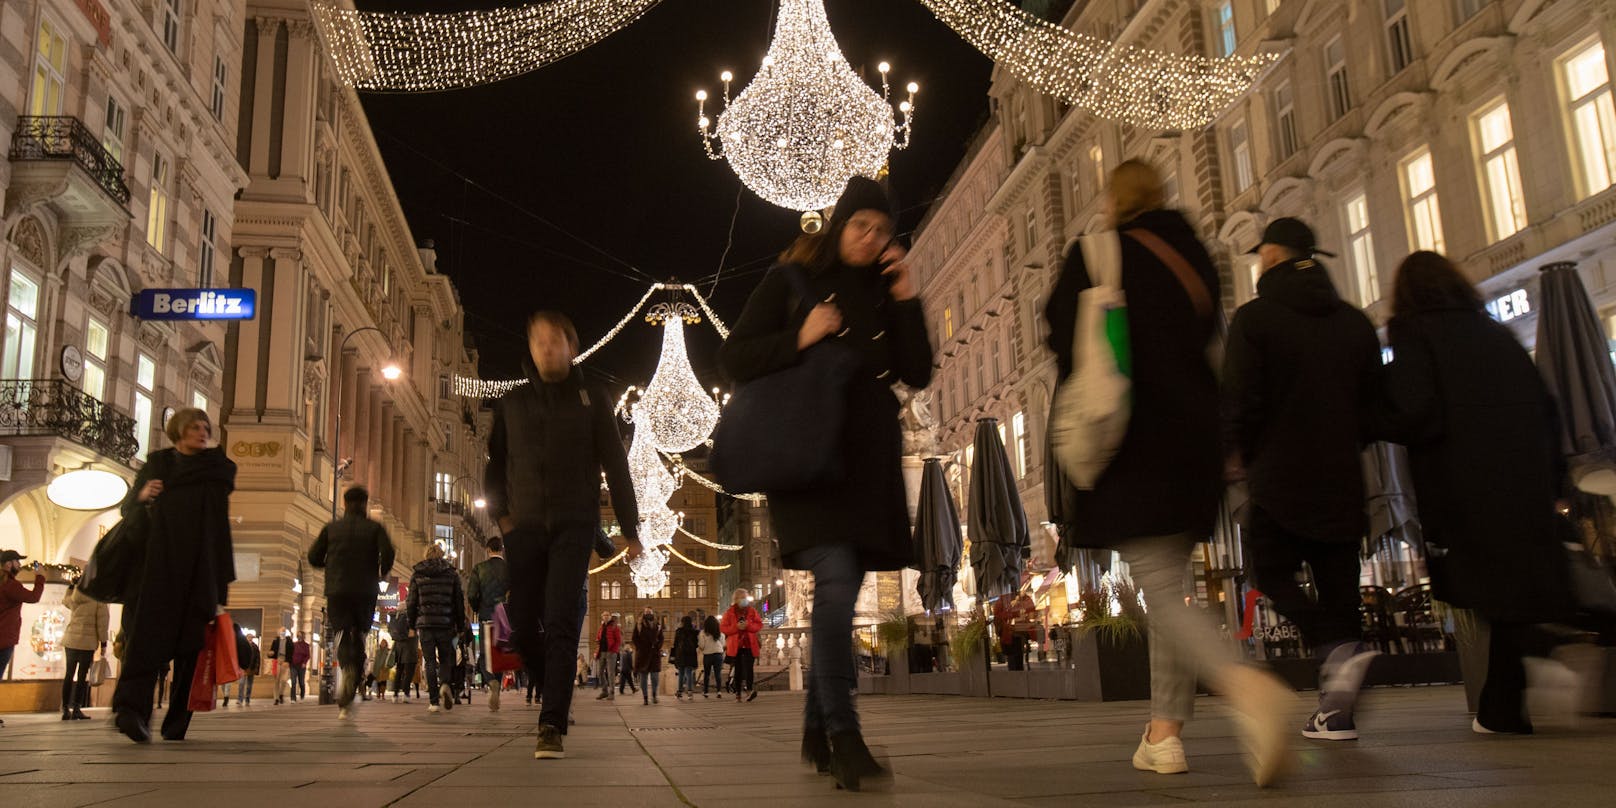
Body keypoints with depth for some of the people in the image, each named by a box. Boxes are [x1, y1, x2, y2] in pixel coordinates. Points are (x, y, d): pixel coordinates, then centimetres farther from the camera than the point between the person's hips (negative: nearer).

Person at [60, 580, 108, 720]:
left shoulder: (74, 598, 7)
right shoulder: (98, 599, -6)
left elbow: (65, 601, 33)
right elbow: (102, 621, -8)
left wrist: (71, 587, 32)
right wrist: (103, 643, -3)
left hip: (70, 640, 5)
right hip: (87, 641, -5)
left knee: (69, 674, 10)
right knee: (82, 675, -1)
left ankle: (66, 710, 11)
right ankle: (76, 709, -4)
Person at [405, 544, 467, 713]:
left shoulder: (417, 574, 6)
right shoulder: (451, 574, 7)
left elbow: (411, 601, 7)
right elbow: (459, 601, 8)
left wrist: (411, 625, 15)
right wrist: (460, 626, 14)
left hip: (425, 623, 0)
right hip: (445, 624, 0)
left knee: (430, 662, 4)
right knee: (445, 659, 12)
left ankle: (433, 701, 0)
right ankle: (444, 684, -17)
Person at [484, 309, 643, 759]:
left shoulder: (590, 398, 6)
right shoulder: (512, 403, 13)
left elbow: (615, 465, 5)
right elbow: (495, 464, 19)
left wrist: (630, 529, 2)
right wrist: (500, 513, 3)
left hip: (574, 524, -3)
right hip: (525, 527, 3)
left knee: (560, 622, -13)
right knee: (523, 626, 1)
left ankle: (552, 727, -13)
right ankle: (556, 698, 24)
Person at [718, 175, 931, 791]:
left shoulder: (886, 292, 15)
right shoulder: (793, 279, 4)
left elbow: (918, 375, 8)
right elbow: (734, 358, -2)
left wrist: (909, 302, -2)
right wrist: (799, 339, -16)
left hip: (869, 457, 5)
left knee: (842, 591, 7)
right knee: (835, 579, -21)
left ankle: (816, 730, 18)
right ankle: (843, 734, -22)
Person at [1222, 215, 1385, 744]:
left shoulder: (1255, 318, -7)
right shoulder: (1355, 321, 10)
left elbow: (1240, 399, -13)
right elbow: (1375, 399, 12)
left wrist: (1238, 456, 3)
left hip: (1280, 475, -5)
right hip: (1342, 479, 5)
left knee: (1273, 572, 6)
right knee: (1337, 584, 8)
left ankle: (1337, 650, -19)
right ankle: (1336, 711, 9)